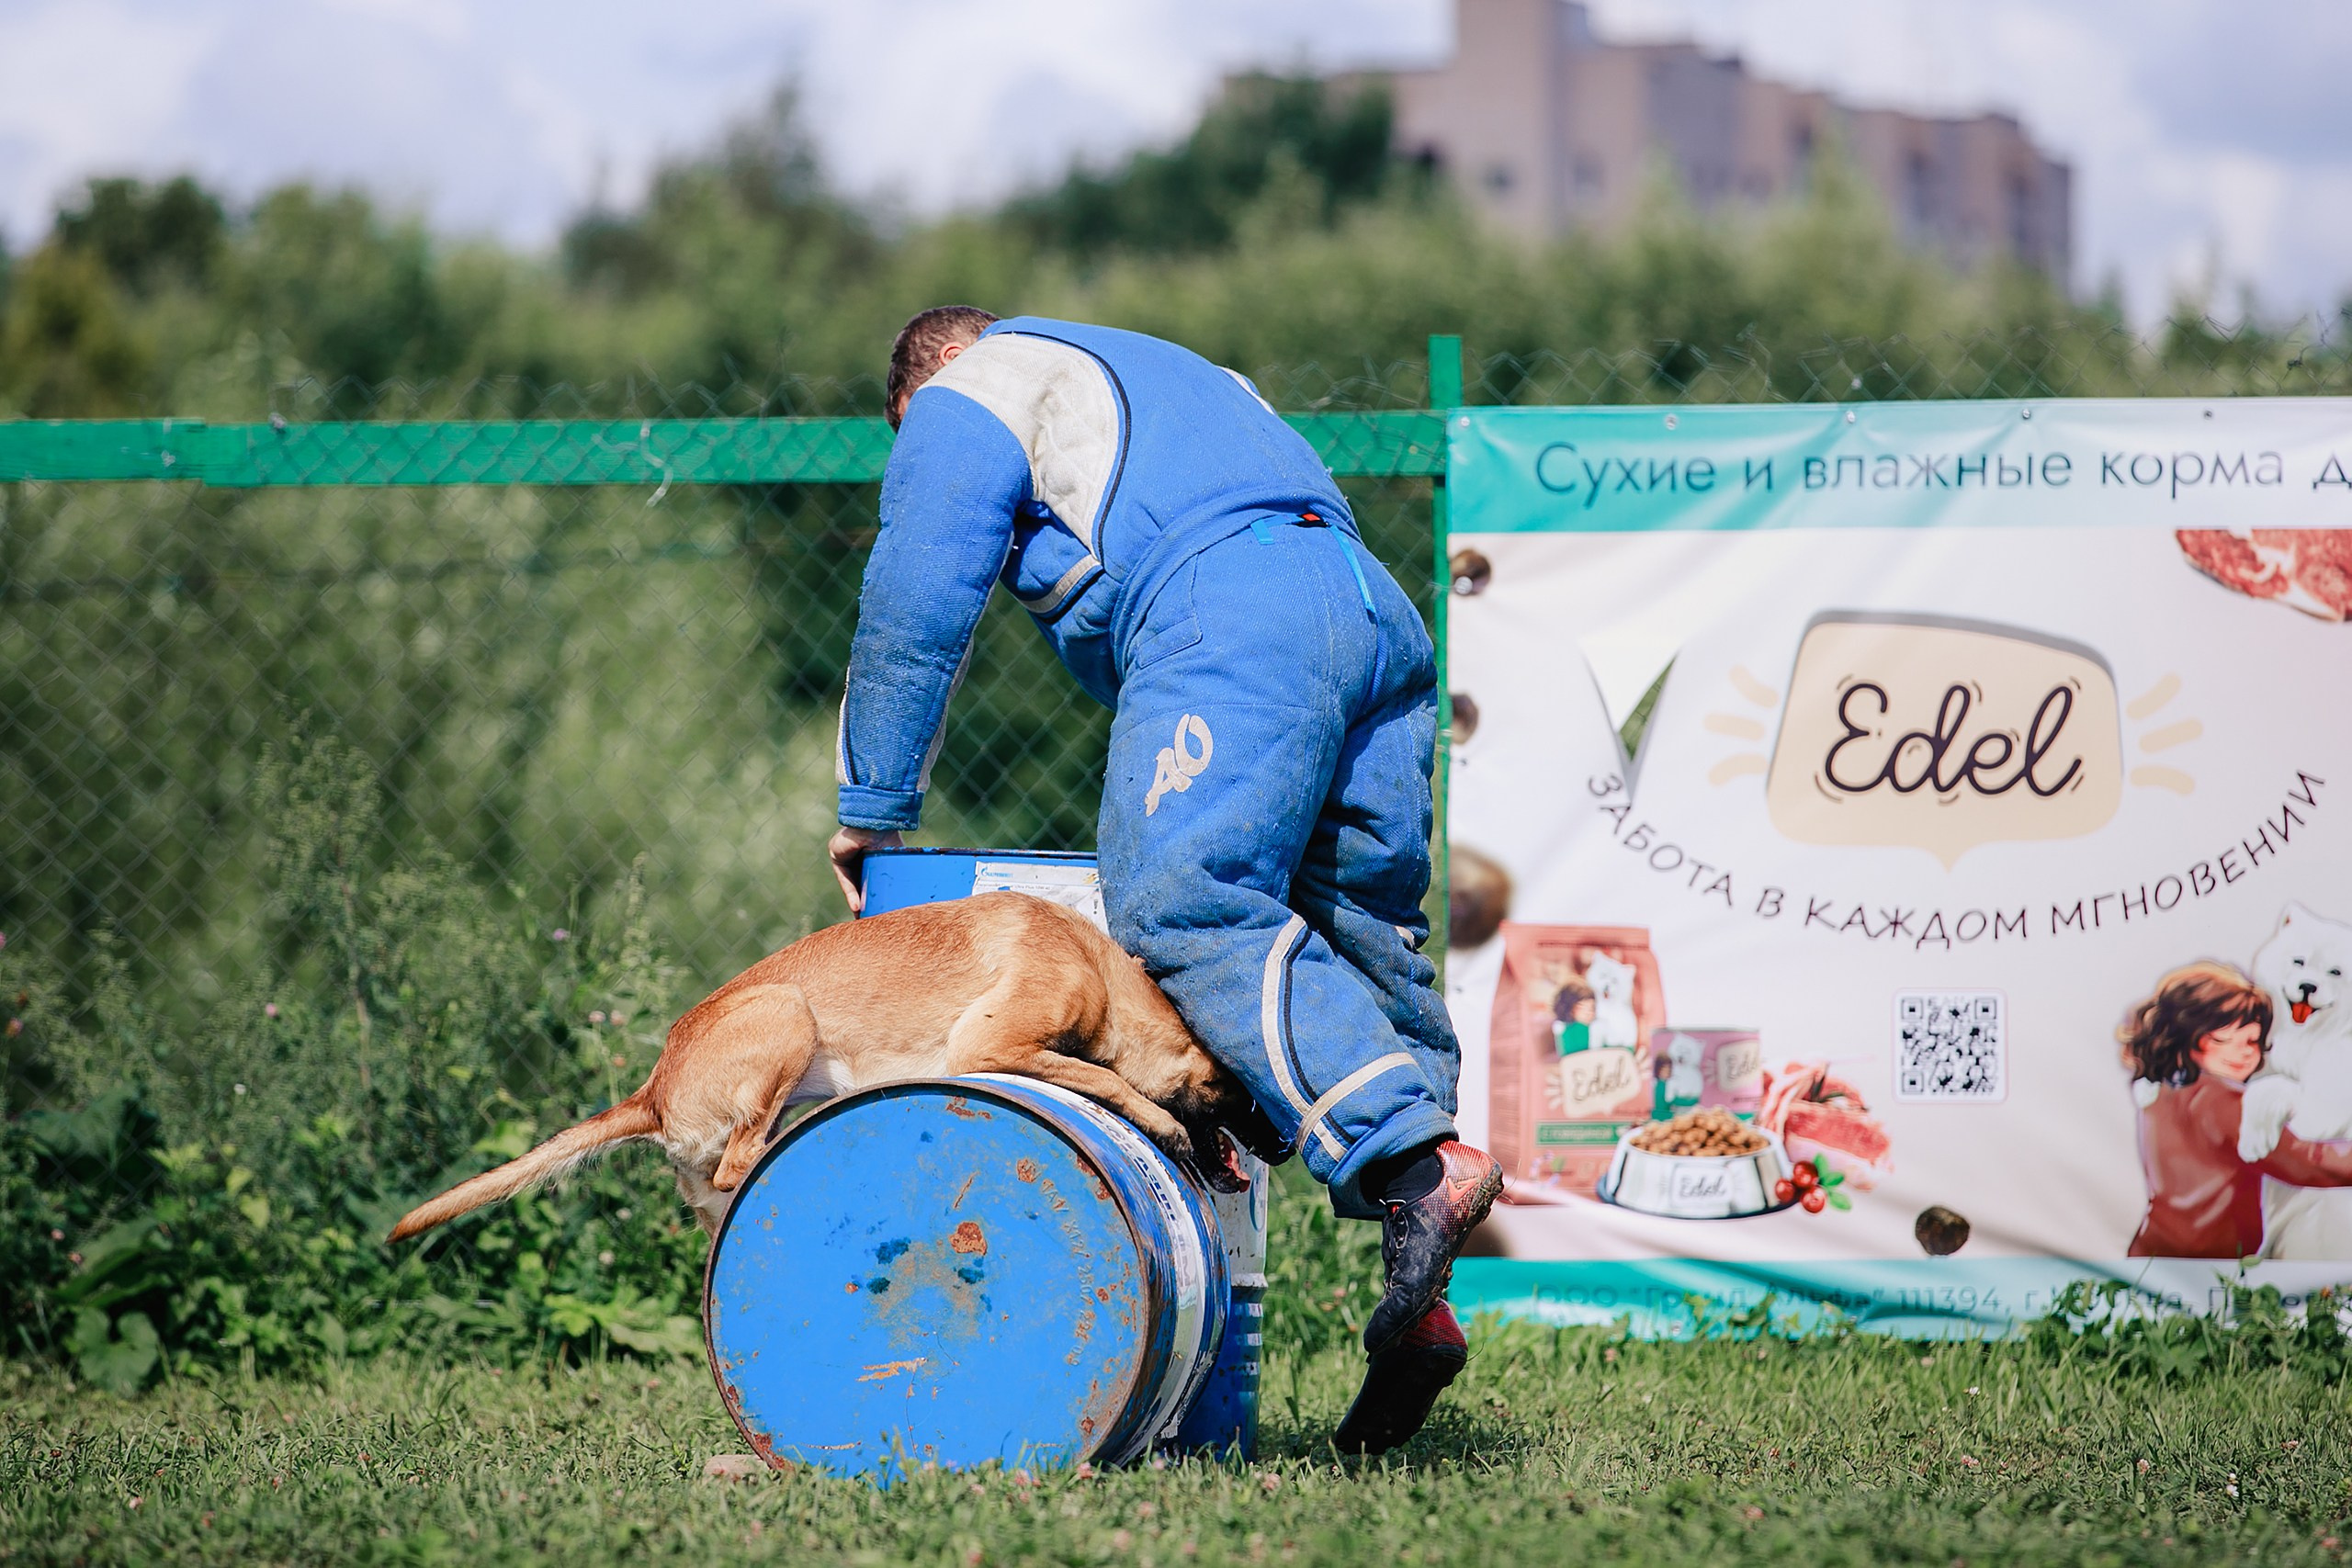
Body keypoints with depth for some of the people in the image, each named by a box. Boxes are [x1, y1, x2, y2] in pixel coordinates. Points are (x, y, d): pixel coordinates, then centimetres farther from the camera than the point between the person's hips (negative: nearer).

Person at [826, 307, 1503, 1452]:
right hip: (1380, 612, 8)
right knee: (1365, 934, 3)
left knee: (1184, 909, -19)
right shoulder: (1181, 378, 43)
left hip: (1226, 614, -8)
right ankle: (1413, 1305, -10)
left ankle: (1416, 1159, -39)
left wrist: (872, 807, 20)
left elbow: (914, 609, 12)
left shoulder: (968, 394, 20)